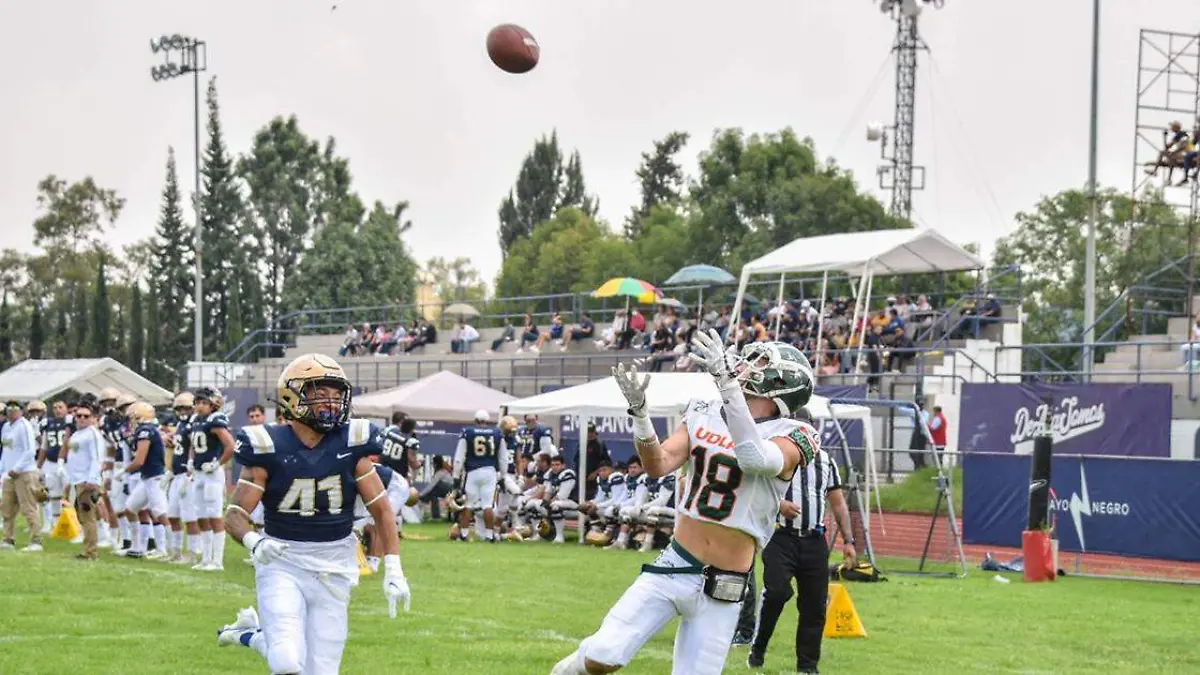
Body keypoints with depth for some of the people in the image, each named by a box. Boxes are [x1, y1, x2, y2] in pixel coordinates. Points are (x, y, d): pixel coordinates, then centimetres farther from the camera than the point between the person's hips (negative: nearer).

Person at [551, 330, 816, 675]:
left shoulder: (789, 437, -7)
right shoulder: (704, 415, 7)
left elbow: (755, 458, -29)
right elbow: (658, 466, -3)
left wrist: (727, 382, -33)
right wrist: (639, 411, -19)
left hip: (722, 591, -2)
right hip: (672, 568, 2)